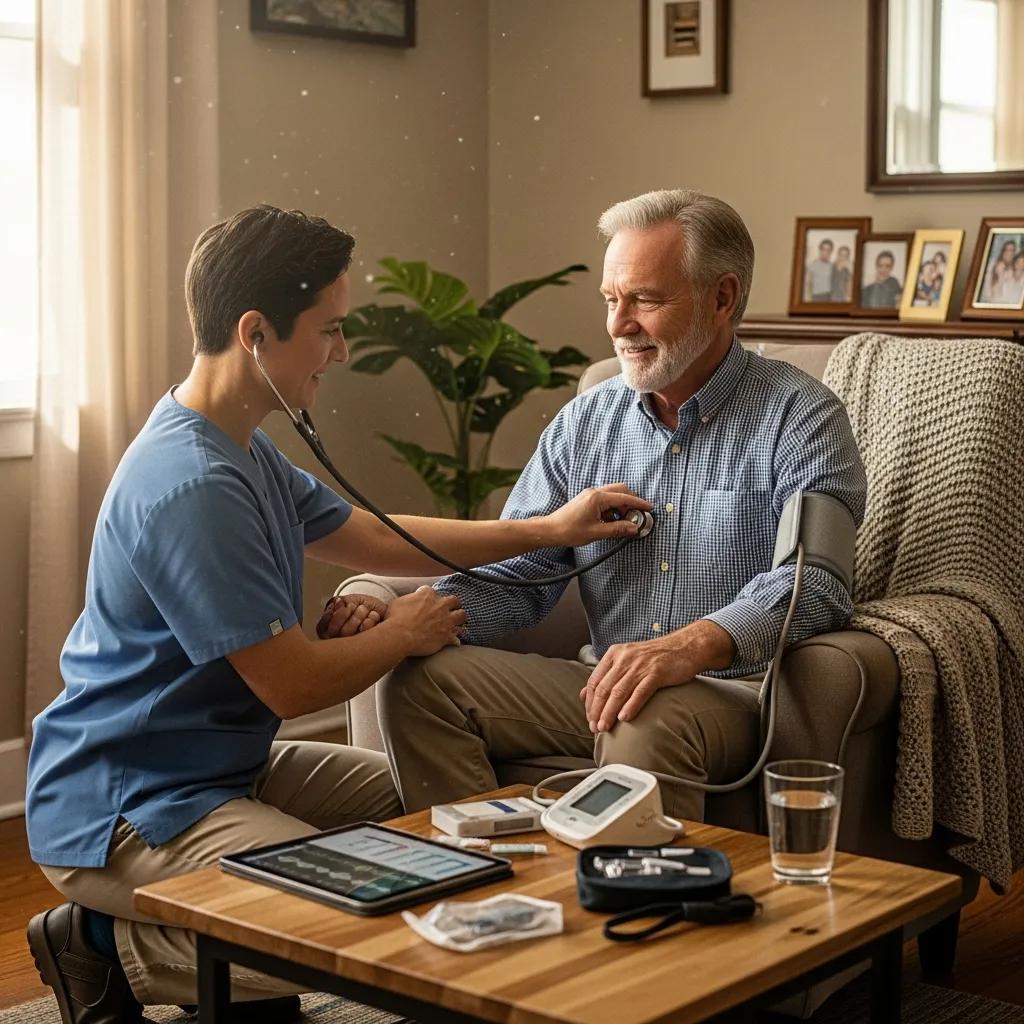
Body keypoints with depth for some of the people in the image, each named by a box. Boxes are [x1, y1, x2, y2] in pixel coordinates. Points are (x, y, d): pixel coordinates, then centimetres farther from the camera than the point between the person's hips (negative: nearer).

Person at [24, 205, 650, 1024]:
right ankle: (123, 945, -3)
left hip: (225, 764, 11)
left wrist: (548, 530, 14)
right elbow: (293, 685, -23)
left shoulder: (239, 448, 9)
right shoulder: (190, 487, -25)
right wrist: (404, 634, -3)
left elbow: (369, 536, 19)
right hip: (123, 811, -11)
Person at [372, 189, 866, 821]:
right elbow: (516, 573, 10)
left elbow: (816, 582, -19)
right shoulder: (584, 424, 12)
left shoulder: (801, 417, -5)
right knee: (416, 679, -11)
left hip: (739, 689, -5)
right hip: (604, 679, 6)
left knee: (645, 720, -38)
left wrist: (691, 646, -38)